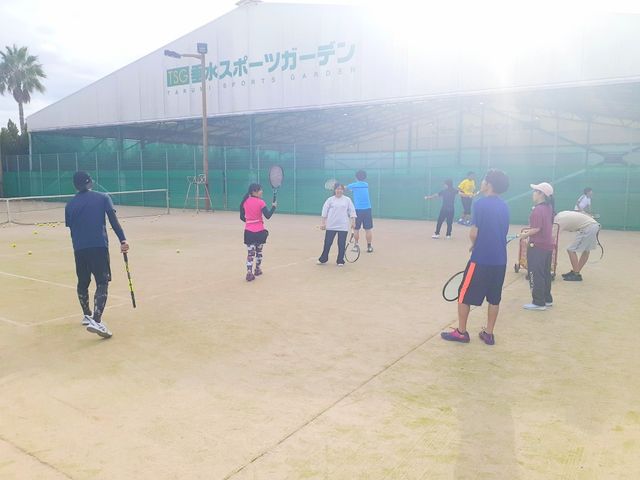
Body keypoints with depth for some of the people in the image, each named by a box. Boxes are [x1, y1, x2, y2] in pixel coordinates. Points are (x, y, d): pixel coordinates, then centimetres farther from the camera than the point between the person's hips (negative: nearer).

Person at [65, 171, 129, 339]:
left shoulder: (70, 205, 12)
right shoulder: (103, 198, 4)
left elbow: (71, 229, 14)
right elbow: (113, 220, -7)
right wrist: (122, 240, -12)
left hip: (79, 248, 4)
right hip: (99, 246, -3)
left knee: (83, 282, 20)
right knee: (102, 283, -3)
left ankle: (87, 315, 36)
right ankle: (96, 321, -19)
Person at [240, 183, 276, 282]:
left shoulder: (245, 202, 2)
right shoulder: (260, 202, -11)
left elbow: (242, 217, 7)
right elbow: (268, 216, -14)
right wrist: (274, 206, -1)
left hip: (249, 231, 2)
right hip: (259, 231, -2)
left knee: (250, 253, 2)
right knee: (259, 251, 18)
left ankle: (249, 272, -11)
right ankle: (258, 270, 31)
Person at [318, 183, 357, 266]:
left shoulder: (347, 200, 5)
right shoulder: (330, 199, 4)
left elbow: (352, 211, 5)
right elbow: (324, 211, 5)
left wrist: (353, 222, -3)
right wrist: (323, 223, 1)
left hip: (343, 226, 0)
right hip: (331, 226, 0)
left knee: (341, 244, 2)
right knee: (327, 243, 4)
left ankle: (340, 261, 14)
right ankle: (323, 259, 18)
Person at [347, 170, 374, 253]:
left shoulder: (353, 185, 1)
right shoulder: (366, 185, 8)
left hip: (358, 210, -1)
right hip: (367, 209, 1)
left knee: (356, 229, 7)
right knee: (368, 229, 3)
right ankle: (369, 247, 6)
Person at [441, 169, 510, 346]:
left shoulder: (481, 204, -13)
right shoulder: (504, 206, 8)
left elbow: (473, 233, -15)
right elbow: (502, 232, 12)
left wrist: (474, 246, 5)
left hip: (481, 259, -6)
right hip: (500, 260, 7)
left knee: (465, 295, 7)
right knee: (494, 298, 13)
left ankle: (461, 332, 15)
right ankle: (488, 333, 20)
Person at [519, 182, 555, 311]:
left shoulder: (538, 209, -19)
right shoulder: (549, 208, 9)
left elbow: (536, 229, -22)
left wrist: (525, 234, -7)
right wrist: (530, 229, 14)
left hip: (537, 247, -9)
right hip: (548, 245, 9)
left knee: (535, 275, 0)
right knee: (545, 273, 17)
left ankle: (539, 302, 5)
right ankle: (547, 299, 27)